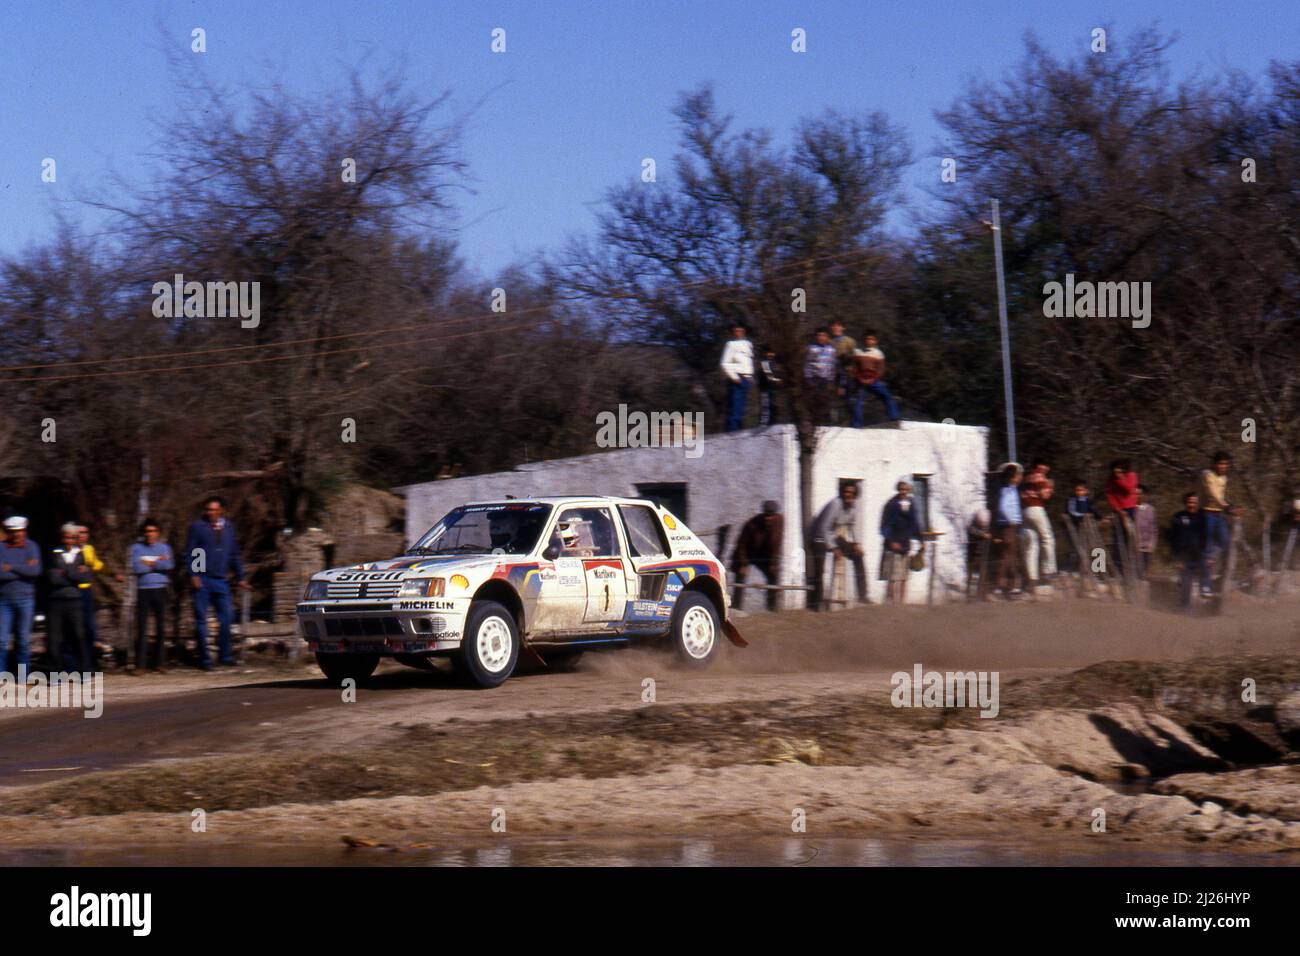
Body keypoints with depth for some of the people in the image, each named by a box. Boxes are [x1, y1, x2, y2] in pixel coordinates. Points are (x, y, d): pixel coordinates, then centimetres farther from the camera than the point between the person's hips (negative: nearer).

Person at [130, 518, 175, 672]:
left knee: (161, 627, 4)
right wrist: (158, 563, -4)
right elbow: (135, 567, -9)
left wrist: (149, 564, -7)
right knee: (141, 628, -5)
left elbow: (169, 565, -6)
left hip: (160, 590, 2)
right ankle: (140, 664, -4)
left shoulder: (164, 547, 11)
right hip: (143, 590, -2)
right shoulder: (137, 548, 6)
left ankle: (160, 663, 11)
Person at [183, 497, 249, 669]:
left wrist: (240, 578, 16)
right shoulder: (198, 527, 0)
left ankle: (225, 655, 12)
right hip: (202, 580, -4)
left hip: (221, 580, 4)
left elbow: (235, 555, 18)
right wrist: (193, 575, -13)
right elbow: (189, 552, -3)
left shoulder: (228, 528, 13)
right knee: (201, 619, -1)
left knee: (226, 616, 2)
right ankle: (204, 658, 4)